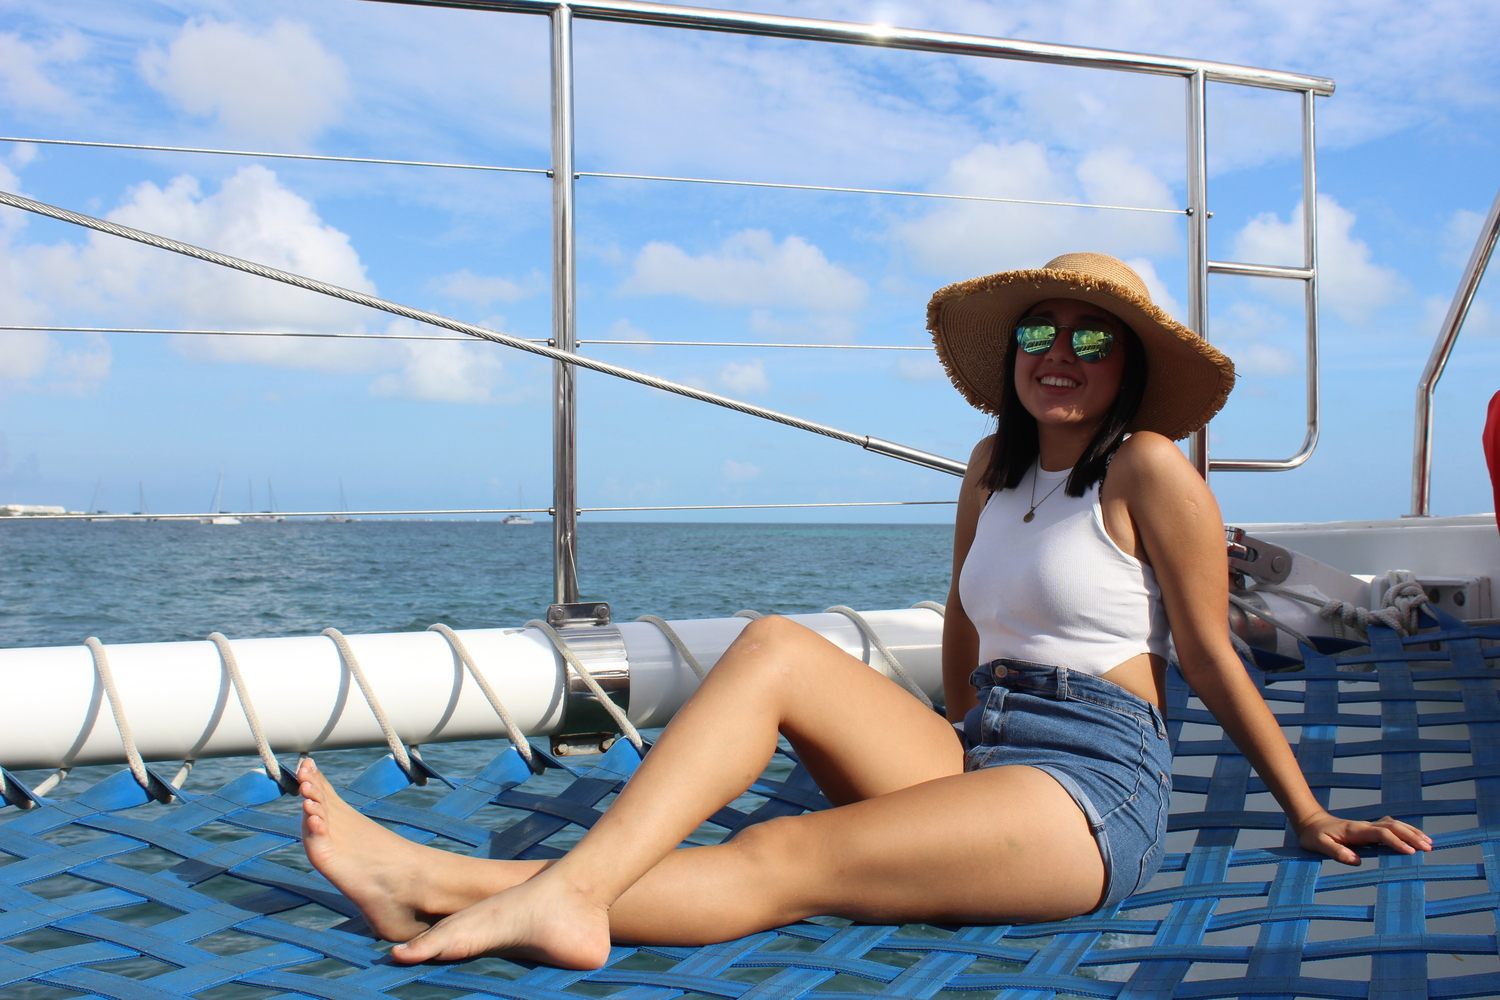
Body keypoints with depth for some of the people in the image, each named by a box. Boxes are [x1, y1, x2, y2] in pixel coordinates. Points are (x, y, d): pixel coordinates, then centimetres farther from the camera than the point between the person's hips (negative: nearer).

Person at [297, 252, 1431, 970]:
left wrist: (1309, 815, 6)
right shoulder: (996, 465, 15)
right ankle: (574, 884, -31)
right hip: (975, 748, 7)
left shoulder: (1147, 468, -5)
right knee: (776, 647, -15)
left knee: (781, 859, -23)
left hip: (1094, 789, -6)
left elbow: (1212, 657, 0)